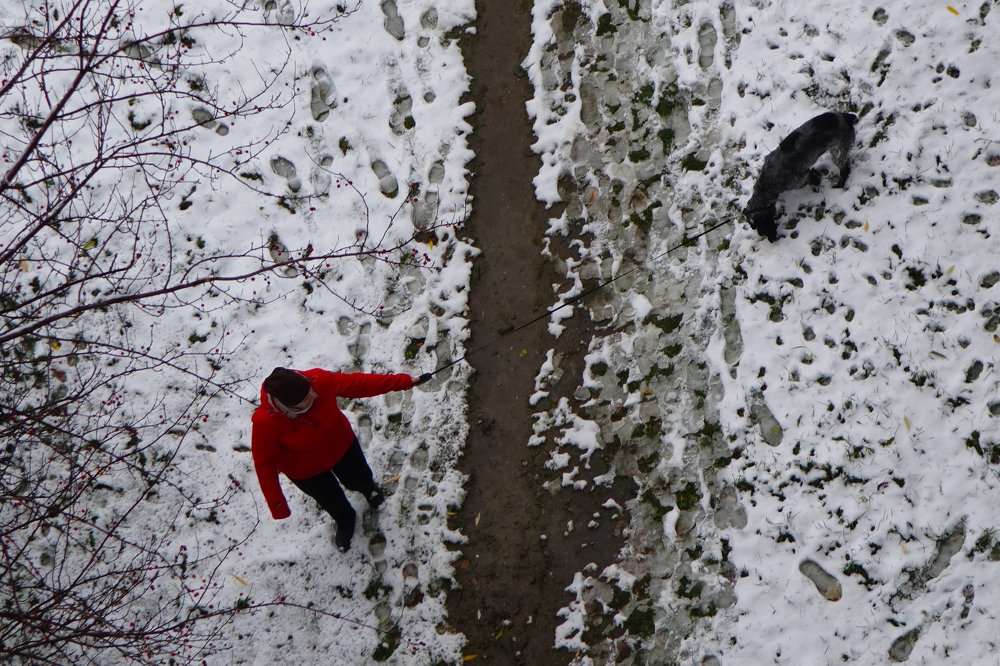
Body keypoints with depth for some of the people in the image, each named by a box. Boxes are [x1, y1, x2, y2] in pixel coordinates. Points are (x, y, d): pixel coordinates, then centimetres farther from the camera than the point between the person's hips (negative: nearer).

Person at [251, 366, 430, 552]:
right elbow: (264, 463, -26)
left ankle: (368, 488, 67)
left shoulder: (319, 380, -35)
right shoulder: (266, 422, -41)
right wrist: (277, 506, -20)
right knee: (332, 500, 23)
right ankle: (345, 522, 60)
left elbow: (359, 383, -23)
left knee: (359, 480, 27)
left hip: (340, 443, 2)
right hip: (306, 471, -2)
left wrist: (404, 381, -18)